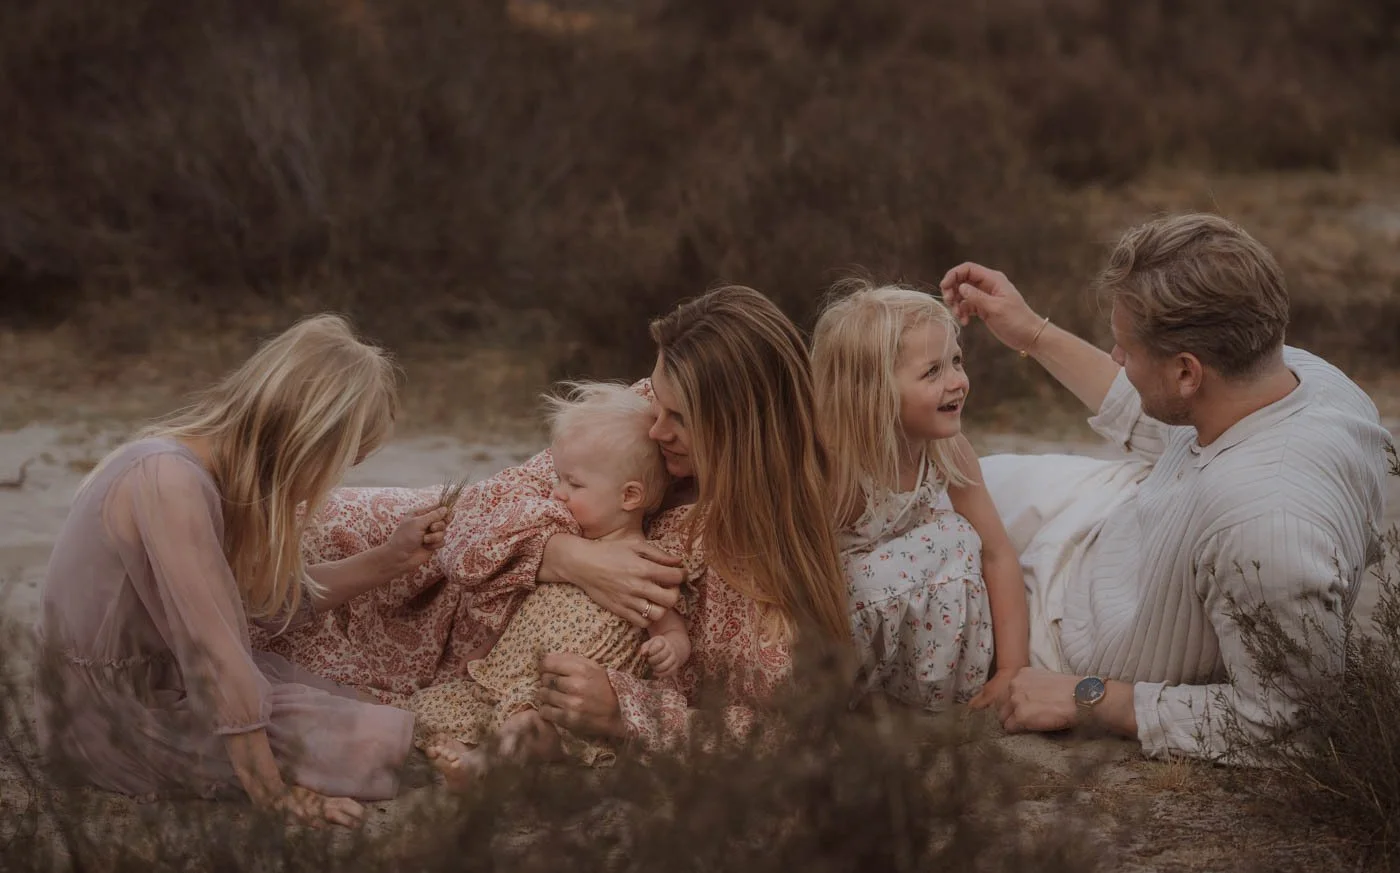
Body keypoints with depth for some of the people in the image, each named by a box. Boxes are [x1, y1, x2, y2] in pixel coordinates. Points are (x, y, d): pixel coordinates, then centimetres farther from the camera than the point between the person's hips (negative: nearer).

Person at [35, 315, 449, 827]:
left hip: (160, 679, 9)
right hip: (115, 714, -9)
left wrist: (389, 560, 6)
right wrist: (275, 798, -22)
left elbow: (270, 598, 11)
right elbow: (214, 659, -28)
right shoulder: (170, 480, -28)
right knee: (383, 742, -13)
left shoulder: (221, 468, 2)